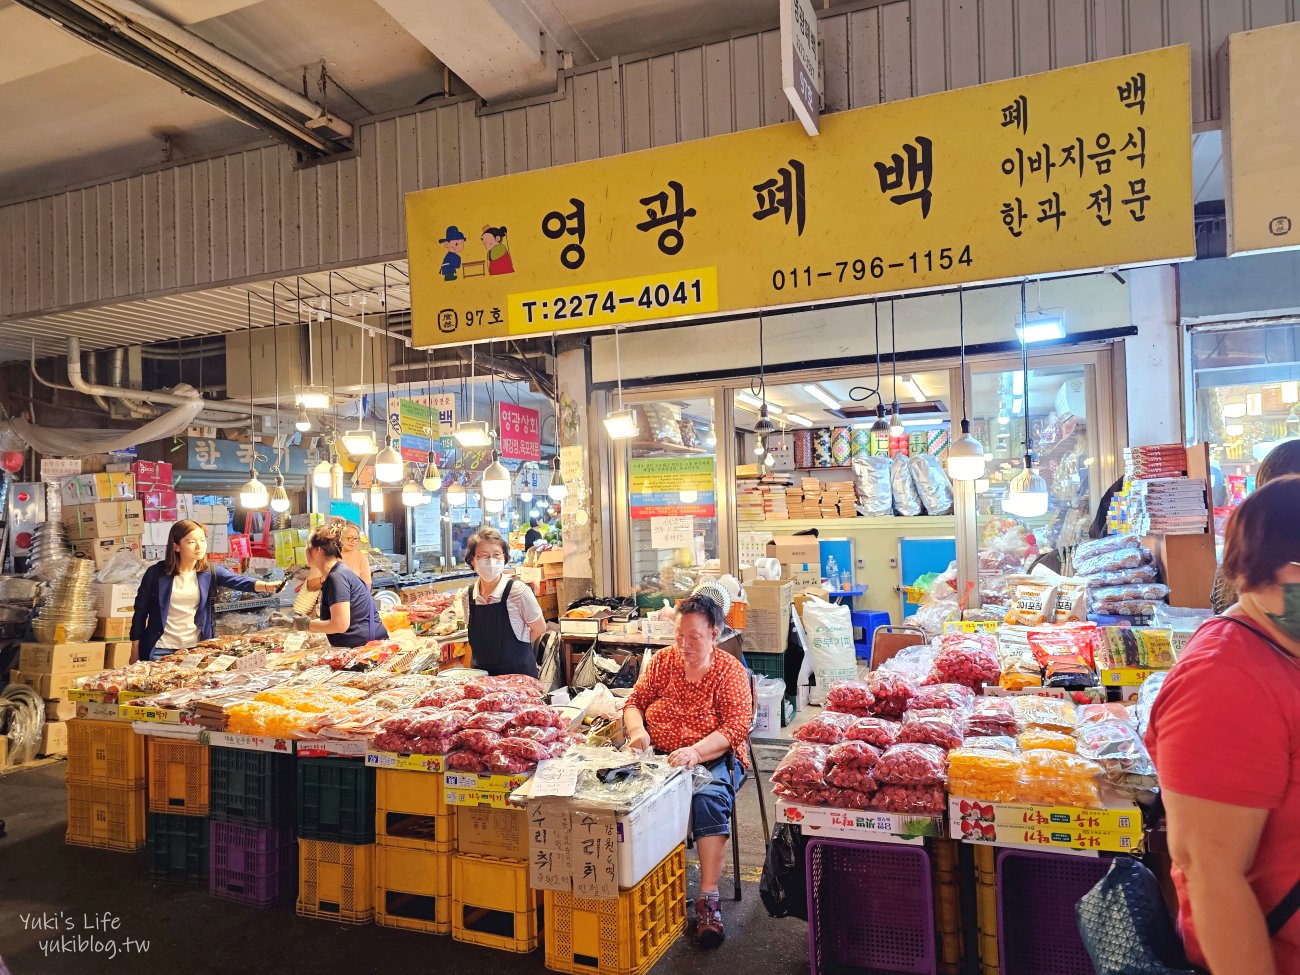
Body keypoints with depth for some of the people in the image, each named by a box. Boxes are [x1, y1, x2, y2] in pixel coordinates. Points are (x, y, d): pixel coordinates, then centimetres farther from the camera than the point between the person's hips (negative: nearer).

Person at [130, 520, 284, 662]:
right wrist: (135, 652, 1)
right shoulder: (156, 572, -7)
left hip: (196, 648, 2)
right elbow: (140, 612, 1)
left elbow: (240, 582, -20)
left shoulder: (210, 572, -3)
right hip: (161, 650, -1)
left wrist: (267, 586, -41)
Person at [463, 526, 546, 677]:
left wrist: (512, 648, 3)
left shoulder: (518, 591, -15)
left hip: (519, 672, -4)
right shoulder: (468, 595, -1)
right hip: (482, 674, 4)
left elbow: (539, 629, -3)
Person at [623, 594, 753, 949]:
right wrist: (637, 729, -14)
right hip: (659, 756, 3)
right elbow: (634, 702, 10)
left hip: (713, 758, -2)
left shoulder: (730, 670, -4)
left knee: (710, 799, -33)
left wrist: (696, 751, -28)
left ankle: (709, 897, -24)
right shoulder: (662, 660, 7)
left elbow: (736, 727, -13)